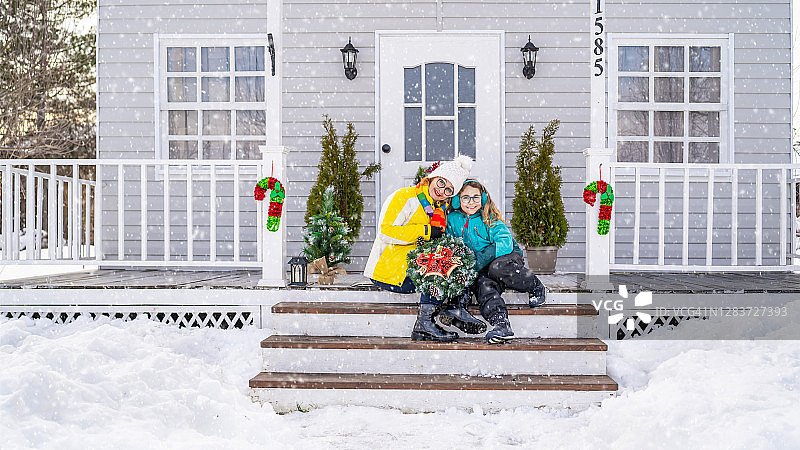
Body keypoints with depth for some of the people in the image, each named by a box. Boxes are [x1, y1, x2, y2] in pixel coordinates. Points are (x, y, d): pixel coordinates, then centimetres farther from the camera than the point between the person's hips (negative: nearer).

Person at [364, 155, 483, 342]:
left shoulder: (440, 208, 16)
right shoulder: (405, 197, -9)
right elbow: (385, 232, -19)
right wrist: (425, 232, -19)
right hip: (388, 272, -8)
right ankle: (424, 323, -23)